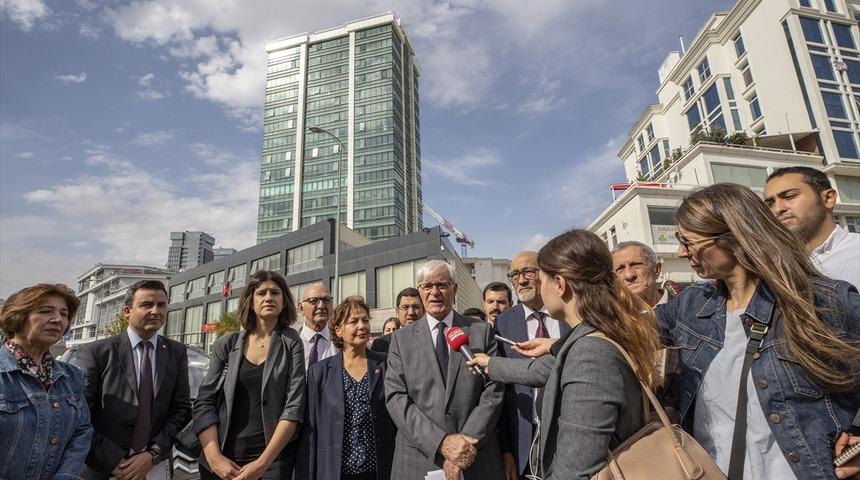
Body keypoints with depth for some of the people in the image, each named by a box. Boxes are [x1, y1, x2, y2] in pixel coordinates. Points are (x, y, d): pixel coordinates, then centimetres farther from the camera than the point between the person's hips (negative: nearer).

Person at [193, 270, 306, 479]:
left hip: (273, 459, -2)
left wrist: (263, 462, -16)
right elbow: (204, 402, 0)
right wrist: (214, 457, -11)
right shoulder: (226, 344, 1)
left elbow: (294, 407, -10)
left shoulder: (291, 344, -6)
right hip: (221, 461, 2)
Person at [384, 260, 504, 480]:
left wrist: (466, 443, -15)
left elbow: (493, 392, -5)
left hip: (476, 458, 0)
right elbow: (396, 398, -7)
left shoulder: (481, 331, 1)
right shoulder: (401, 338, 1)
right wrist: (442, 442, -16)